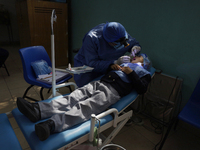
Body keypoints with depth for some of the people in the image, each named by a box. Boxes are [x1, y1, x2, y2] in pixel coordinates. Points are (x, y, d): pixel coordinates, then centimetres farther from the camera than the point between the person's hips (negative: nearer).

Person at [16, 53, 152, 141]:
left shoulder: (144, 73, 22)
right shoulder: (125, 63, 38)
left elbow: (142, 89, 2)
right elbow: (105, 71, 33)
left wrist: (131, 72, -4)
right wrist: (111, 66, 13)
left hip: (112, 91, -5)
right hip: (98, 83, 6)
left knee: (85, 107, -29)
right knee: (72, 98, -17)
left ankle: (51, 125, -47)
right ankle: (38, 110, -30)